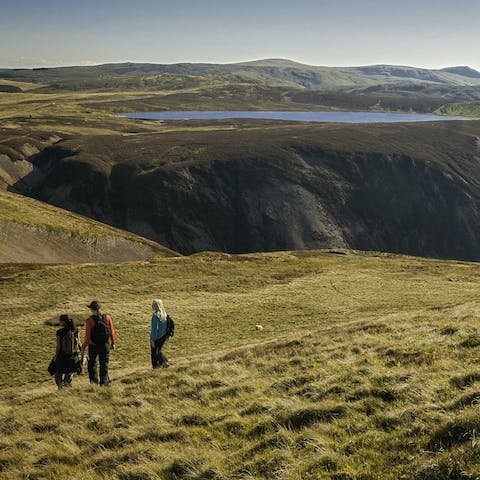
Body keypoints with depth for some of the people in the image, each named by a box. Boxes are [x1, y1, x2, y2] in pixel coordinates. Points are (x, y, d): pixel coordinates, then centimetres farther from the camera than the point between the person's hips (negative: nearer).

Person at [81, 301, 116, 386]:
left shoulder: (90, 320, -14)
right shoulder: (107, 318, -5)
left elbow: (88, 336, -14)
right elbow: (112, 332, 1)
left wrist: (83, 347, -4)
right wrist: (113, 343, 15)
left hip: (93, 346, -2)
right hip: (105, 345, 2)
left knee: (92, 363, 18)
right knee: (104, 364, 13)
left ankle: (94, 380, 13)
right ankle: (104, 382, 15)